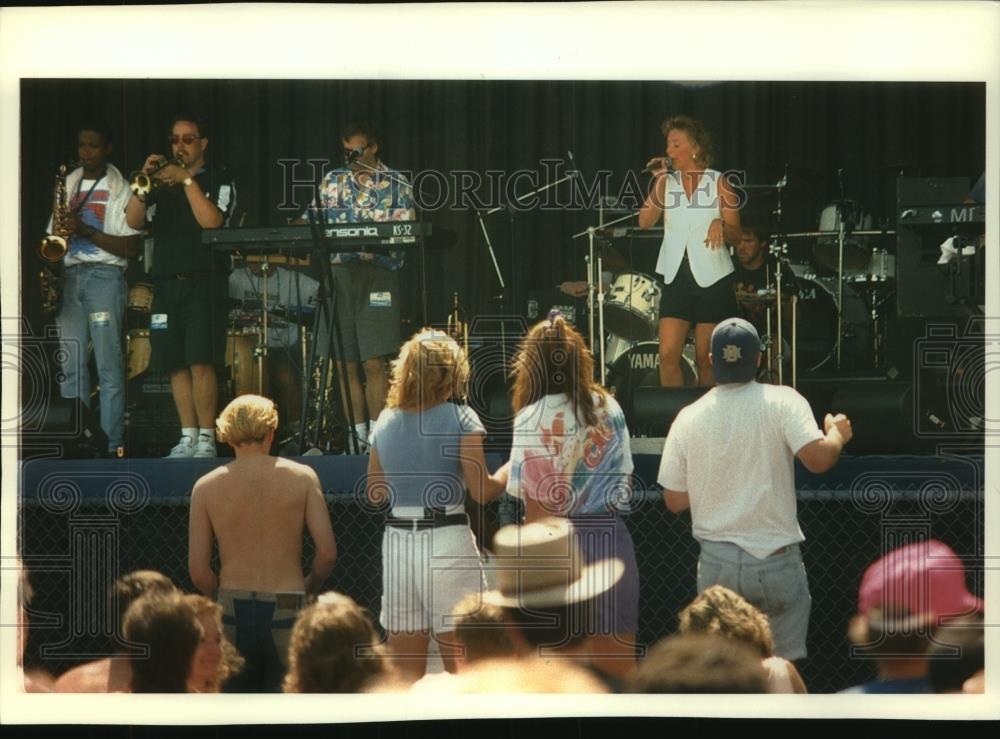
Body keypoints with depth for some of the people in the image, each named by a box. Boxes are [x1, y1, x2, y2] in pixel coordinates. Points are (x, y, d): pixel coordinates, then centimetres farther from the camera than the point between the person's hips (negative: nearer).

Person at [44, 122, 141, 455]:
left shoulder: (119, 190, 0)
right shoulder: (68, 185, 17)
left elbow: (130, 247, -7)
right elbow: (53, 234, 21)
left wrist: (87, 231, -16)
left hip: (104, 275, -5)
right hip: (69, 275, 5)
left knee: (108, 363, -8)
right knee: (70, 363, 1)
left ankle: (111, 445, -9)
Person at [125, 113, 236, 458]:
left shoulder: (218, 181, 5)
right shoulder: (162, 183, 17)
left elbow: (211, 221, -13)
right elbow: (134, 221, 5)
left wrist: (187, 180, -12)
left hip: (203, 283, -5)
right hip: (166, 284, 5)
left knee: (201, 363, -13)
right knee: (175, 365, 3)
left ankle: (206, 439, -10)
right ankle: (188, 439, 7)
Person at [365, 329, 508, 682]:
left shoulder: (385, 422, 8)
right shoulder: (459, 419, -6)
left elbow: (375, 494, 14)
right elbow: (482, 491, -9)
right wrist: (510, 469, 8)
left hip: (397, 542, 5)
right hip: (448, 542, -4)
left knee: (404, 671, 8)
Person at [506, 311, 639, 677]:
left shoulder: (533, 418, -9)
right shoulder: (608, 407, 5)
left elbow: (537, 504, -10)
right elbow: (625, 484, 11)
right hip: (610, 537, 4)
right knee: (618, 663, 8)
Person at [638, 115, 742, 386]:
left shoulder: (718, 183, 0)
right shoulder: (667, 182, 7)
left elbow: (735, 235, 1)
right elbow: (645, 221, -6)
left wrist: (720, 225, -21)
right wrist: (658, 181, -9)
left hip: (712, 279, -2)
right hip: (676, 278, 2)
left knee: (705, 359, 2)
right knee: (668, 355, -8)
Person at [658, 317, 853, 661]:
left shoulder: (688, 418, 2)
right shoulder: (782, 402, -8)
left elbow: (674, 500, 6)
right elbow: (819, 458, -20)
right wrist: (837, 434, 1)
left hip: (716, 564, 2)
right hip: (777, 560, -2)